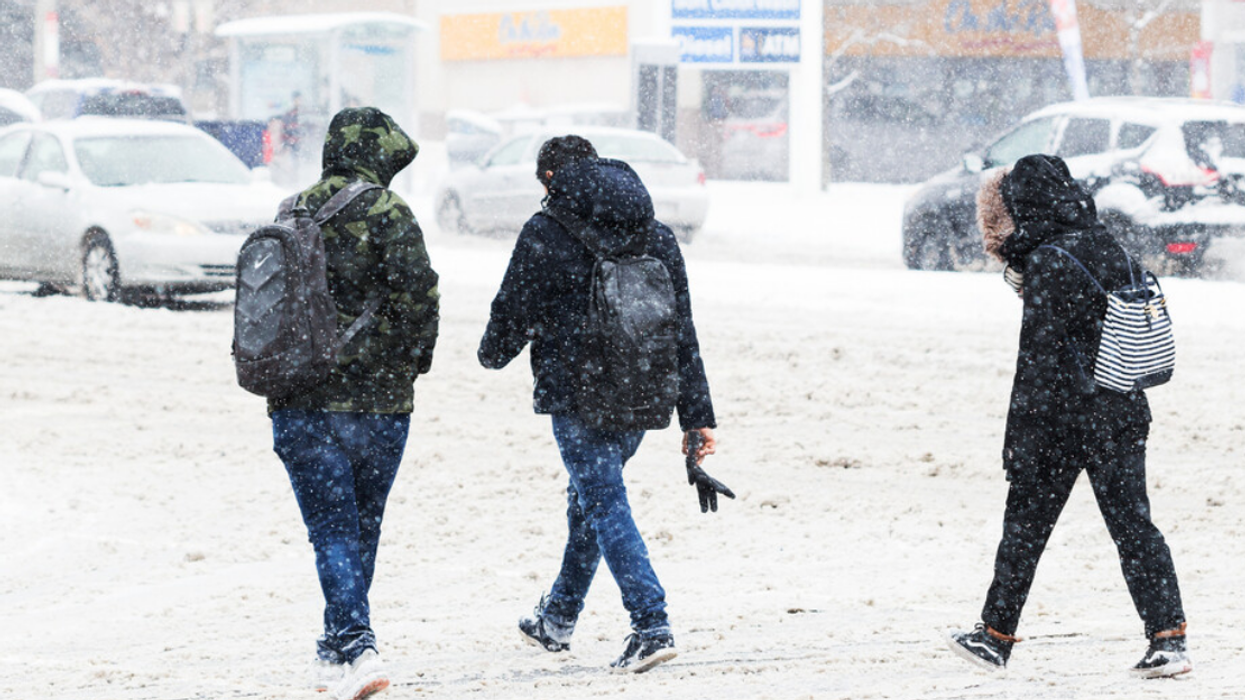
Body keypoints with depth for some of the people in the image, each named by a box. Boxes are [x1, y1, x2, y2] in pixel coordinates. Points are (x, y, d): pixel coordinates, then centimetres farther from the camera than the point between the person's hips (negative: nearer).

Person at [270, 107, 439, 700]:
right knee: (362, 528, 14)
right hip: (376, 398, -2)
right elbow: (417, 288, -15)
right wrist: (416, 357, 0)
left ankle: (354, 646, -16)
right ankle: (340, 650, 23)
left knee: (332, 530, 0)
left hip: (299, 404, 2)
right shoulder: (384, 212, -7)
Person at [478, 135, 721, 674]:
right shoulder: (656, 235, 10)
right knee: (590, 496, 21)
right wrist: (697, 418, 11)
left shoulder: (545, 234, -6)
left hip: (576, 394, -6)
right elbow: (683, 332, 10)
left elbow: (512, 311, -1)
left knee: (605, 506, -5)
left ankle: (651, 626, -17)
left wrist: (493, 353, 24)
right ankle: (559, 618, 37)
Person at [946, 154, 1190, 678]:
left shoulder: (1047, 264, -15)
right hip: (1125, 413, 6)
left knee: (1025, 522, 8)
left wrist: (1020, 442, -12)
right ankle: (1168, 637, -6)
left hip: (1066, 418, -6)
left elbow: (1038, 362, -16)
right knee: (1131, 523, 5)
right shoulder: (1105, 247, 7)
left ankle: (996, 637, 18)